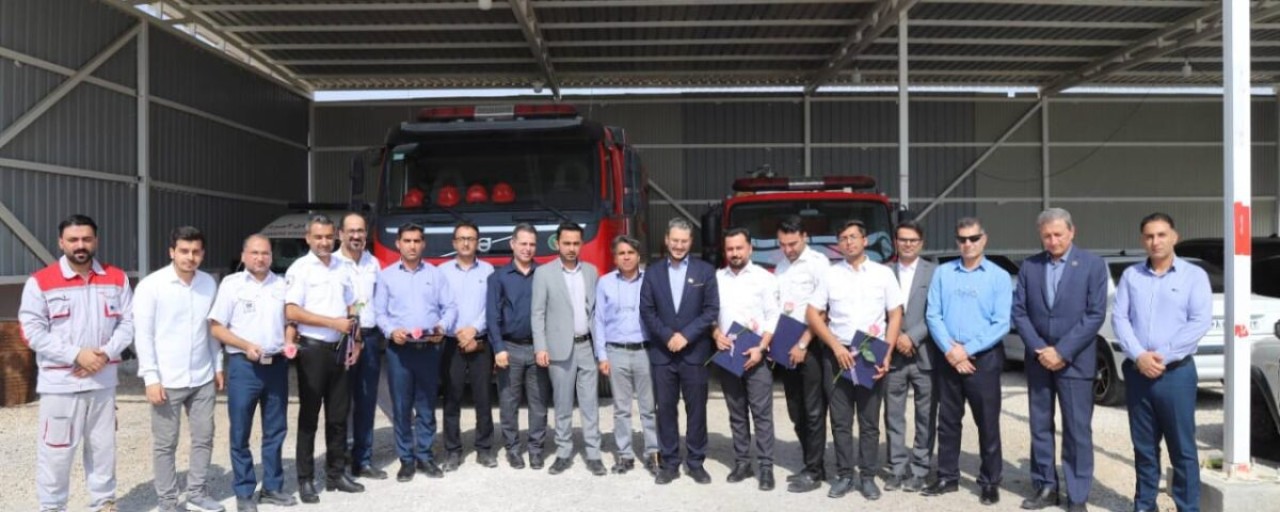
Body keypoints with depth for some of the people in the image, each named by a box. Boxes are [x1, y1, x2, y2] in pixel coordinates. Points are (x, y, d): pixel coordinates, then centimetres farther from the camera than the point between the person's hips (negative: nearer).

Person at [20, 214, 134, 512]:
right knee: (56, 451, 3)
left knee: (103, 447, 14)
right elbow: (32, 332, -9)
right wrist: (77, 354, -17)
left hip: (103, 381, 3)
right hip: (60, 383, -3)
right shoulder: (40, 282, -4)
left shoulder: (116, 279, 5)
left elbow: (128, 321, 4)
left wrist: (106, 353, -12)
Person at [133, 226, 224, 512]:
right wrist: (151, 378, -13)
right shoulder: (151, 285, -10)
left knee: (204, 438, 12)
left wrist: (218, 366, 12)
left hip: (203, 378, 5)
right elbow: (143, 335, -10)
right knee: (165, 445, 6)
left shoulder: (209, 283, 3)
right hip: (167, 380, -4)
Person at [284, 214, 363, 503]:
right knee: (309, 417, 2)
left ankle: (336, 473, 21)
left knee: (339, 415, 11)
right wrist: (333, 323, -18)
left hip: (340, 349, 5)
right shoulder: (300, 269, -7)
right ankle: (306, 480, 11)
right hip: (313, 349, -5)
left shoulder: (341, 268, 11)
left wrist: (356, 341, 6)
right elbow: (292, 312, -16)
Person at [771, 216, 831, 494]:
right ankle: (813, 465, 24)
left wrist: (803, 344, -13)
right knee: (796, 412, 12)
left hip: (811, 344, -7)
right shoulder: (780, 264, 11)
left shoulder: (818, 263, -8)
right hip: (786, 344, 7)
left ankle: (813, 472, 8)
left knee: (814, 411, 0)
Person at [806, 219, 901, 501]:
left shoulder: (883, 273, 3)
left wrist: (887, 354, -8)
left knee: (869, 422, 5)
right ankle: (844, 475, 15)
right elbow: (813, 314, 2)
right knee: (840, 421, 5)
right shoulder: (830, 274, 3)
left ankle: (868, 477, 15)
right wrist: (836, 347, -8)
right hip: (838, 354, 1)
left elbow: (895, 315, 2)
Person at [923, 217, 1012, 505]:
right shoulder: (943, 273, 6)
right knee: (948, 422, 10)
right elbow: (933, 315, 1)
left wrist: (967, 350, -13)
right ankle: (948, 477, 21)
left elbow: (1001, 324, -8)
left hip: (984, 359, -2)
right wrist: (950, 350, -12)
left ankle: (990, 482, 15)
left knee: (988, 424, 3)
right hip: (948, 359, 3)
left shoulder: (999, 276, -1)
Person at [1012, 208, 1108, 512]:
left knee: (1078, 430, 2)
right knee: (1040, 427, 9)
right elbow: (1019, 311, 3)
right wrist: (1039, 349, -10)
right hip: (1038, 360, 3)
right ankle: (1045, 487, 21)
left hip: (1075, 361, -3)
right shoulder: (1029, 267, 5)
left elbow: (1095, 315, -9)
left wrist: (1062, 351, -14)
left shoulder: (1093, 265, -3)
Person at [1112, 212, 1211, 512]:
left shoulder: (1193, 275, 1)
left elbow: (1201, 322, -8)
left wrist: (1162, 356, -14)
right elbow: (1119, 318, 2)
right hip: (1137, 373, 3)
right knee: (1143, 446, 10)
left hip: (1176, 372, -2)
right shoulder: (1131, 276, 8)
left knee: (1182, 448, 1)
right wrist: (1138, 356, -13)